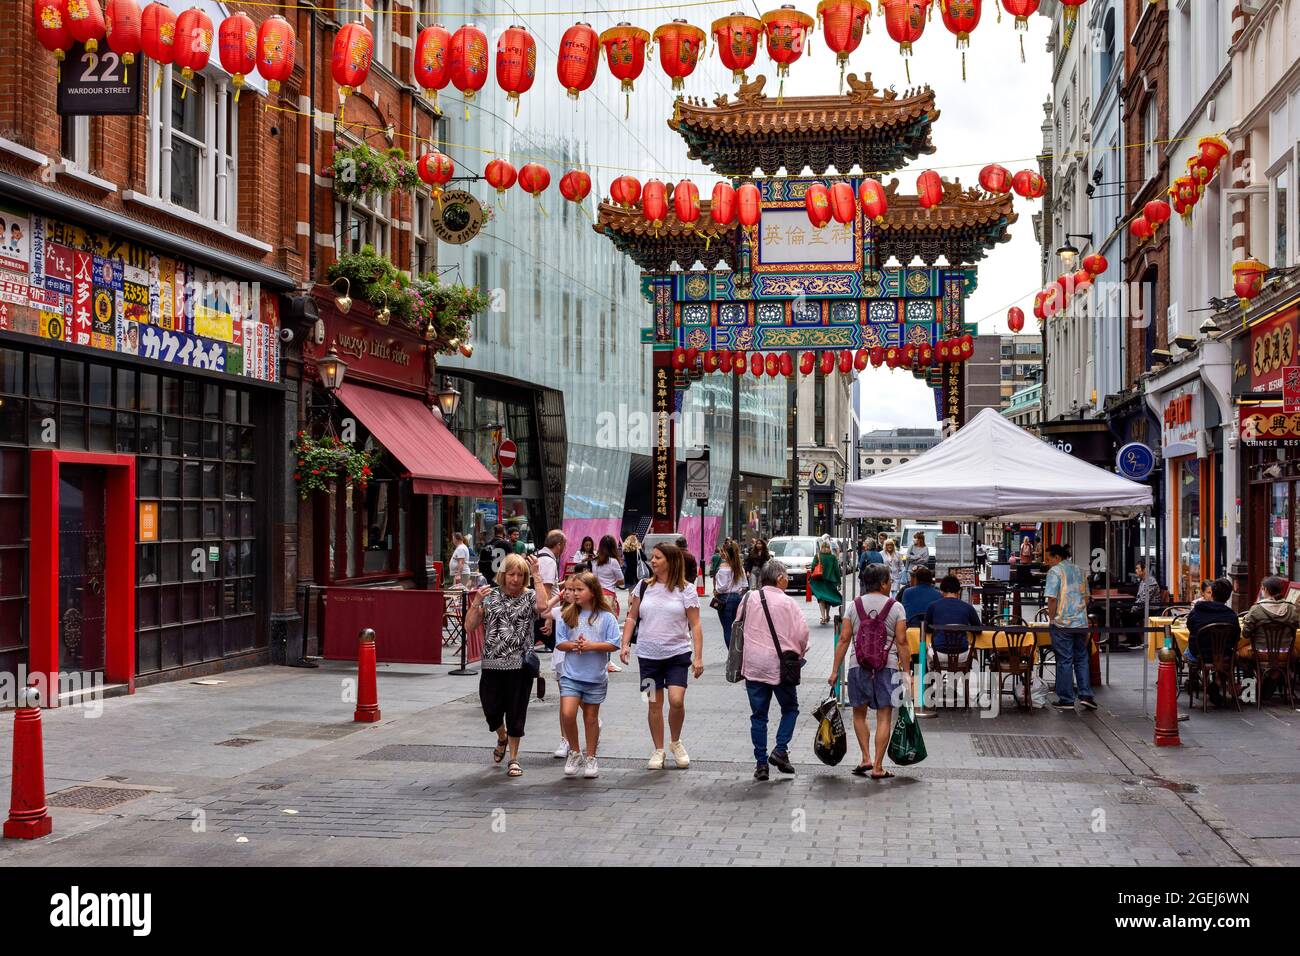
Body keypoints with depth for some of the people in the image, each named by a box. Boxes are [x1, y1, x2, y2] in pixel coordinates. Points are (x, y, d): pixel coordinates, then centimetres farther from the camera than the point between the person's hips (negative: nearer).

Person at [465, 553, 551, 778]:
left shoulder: (530, 597, 0)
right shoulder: (490, 596, 4)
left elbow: (542, 606, -25)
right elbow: (469, 626, 1)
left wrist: (537, 576, -19)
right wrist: (476, 603, -14)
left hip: (520, 665, -2)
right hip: (492, 664, 2)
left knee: (516, 712, 3)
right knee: (491, 710, 7)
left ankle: (513, 758, 19)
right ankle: (502, 738, 41)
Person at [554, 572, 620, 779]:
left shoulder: (606, 617, -4)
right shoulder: (568, 616, 3)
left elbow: (614, 645, -7)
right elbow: (559, 643, 4)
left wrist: (592, 645, -18)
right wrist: (573, 645, -15)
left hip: (596, 677, -1)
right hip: (571, 675, 1)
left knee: (591, 717, 10)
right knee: (567, 714, -13)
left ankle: (590, 758, 24)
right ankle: (574, 752, 8)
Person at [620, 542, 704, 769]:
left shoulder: (685, 591, -3)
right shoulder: (644, 587, 5)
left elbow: (695, 625, -3)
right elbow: (632, 617, 10)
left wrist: (698, 657, -9)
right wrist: (625, 644, -1)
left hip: (678, 653, -3)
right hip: (648, 655, 3)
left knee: (676, 700, -14)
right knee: (654, 704, 6)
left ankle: (676, 742, 12)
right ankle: (658, 750, 20)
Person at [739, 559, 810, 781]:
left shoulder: (749, 599, 4)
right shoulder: (787, 602, -8)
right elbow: (802, 632, -10)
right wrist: (799, 655, 9)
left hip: (753, 666, 3)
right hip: (780, 665, -3)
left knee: (758, 715, 8)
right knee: (790, 708, 16)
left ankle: (761, 763, 7)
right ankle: (780, 750, 1)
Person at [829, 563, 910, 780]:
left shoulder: (853, 606, 4)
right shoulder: (895, 607, -1)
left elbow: (844, 639, 2)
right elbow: (902, 642, -4)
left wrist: (835, 670, 6)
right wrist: (906, 671, 3)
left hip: (858, 665, 2)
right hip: (887, 667, -2)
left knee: (859, 714, 18)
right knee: (884, 717, 2)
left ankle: (866, 758, 11)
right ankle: (878, 767, 1)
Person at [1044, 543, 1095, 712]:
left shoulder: (1055, 571, -8)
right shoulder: (1078, 570, 13)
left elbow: (1052, 598, -15)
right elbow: (1086, 596, 18)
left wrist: (1051, 618, -4)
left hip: (1062, 623, -6)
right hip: (1081, 622, 6)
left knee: (1064, 660, 0)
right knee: (1082, 659, 14)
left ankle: (1066, 700, 4)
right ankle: (1086, 695, 7)